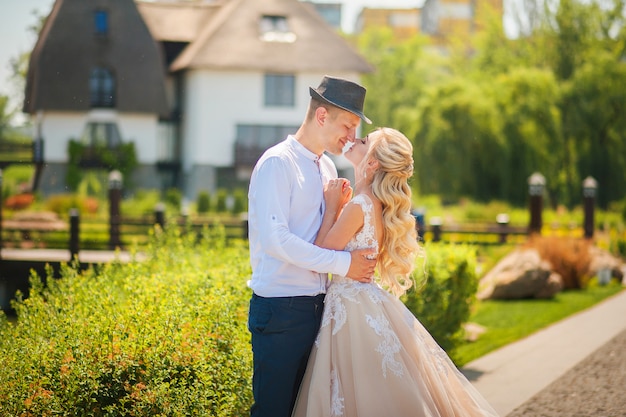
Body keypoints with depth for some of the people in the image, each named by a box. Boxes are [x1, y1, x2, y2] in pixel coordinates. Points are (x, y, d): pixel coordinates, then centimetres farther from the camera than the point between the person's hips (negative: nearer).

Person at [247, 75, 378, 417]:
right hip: (280, 309, -8)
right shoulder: (278, 163, -11)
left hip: (315, 308, 8)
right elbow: (275, 239, -22)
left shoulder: (327, 168, 14)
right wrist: (343, 264, -19)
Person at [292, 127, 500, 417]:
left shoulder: (358, 206, -18)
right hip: (366, 299, 9)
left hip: (353, 305, -9)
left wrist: (332, 208, -9)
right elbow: (337, 248, 16)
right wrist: (339, 207, 8)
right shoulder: (376, 204, 10)